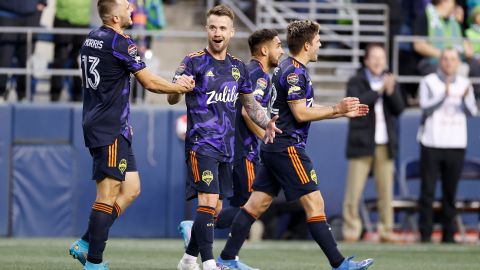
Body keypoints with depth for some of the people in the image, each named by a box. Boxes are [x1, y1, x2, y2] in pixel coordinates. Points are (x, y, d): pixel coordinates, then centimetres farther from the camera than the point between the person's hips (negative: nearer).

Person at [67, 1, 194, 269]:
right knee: (108, 194, -7)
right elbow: (150, 82, -9)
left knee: (131, 189, 12)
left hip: (97, 124, 9)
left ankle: (85, 244, 10)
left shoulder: (92, 39, 13)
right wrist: (180, 87, 8)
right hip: (111, 129, -9)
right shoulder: (120, 43, -14)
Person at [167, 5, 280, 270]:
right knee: (208, 201, -17)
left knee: (215, 207, 11)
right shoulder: (194, 61, -6)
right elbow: (172, 98, -12)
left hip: (226, 146, 7)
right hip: (201, 143, -6)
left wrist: (266, 123, 6)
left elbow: (250, 102, 23)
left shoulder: (237, 66, 11)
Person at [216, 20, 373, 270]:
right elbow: (301, 114, -17)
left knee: (256, 203, 9)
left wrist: (344, 112, 20)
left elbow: (306, 108, 23)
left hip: (273, 147, 10)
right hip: (287, 148, -10)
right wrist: (336, 109, -10)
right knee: (314, 203, -9)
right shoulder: (294, 72, -14)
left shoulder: (289, 69, 18)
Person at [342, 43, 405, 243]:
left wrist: (391, 91, -14)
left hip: (385, 144, 3)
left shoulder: (390, 82, 14)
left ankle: (386, 230, 2)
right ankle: (351, 230, -3)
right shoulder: (356, 82, 4)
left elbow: (399, 109, 3)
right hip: (362, 144, -3)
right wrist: (378, 91, -18)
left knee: (386, 190, 0)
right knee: (354, 190, -8)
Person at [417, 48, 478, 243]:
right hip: (432, 144, -3)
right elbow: (426, 107, -11)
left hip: (456, 145, 3)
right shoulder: (428, 82, 2)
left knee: (450, 192, 4)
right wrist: (444, 94, -24)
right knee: (428, 190, -5)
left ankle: (448, 234, 8)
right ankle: (425, 234, -2)